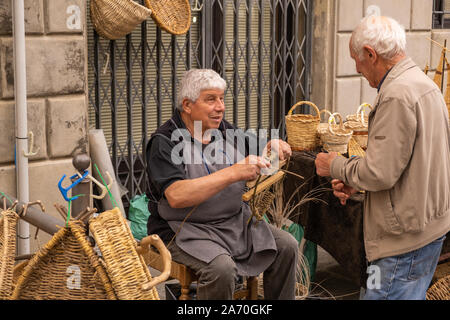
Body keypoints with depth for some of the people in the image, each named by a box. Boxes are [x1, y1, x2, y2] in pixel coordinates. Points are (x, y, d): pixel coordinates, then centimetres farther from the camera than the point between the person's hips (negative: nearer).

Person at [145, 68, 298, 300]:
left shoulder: (223, 130, 8)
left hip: (235, 222, 7)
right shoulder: (165, 142, -15)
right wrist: (234, 173, -34)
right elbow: (176, 197, -29)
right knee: (221, 268, -32)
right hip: (184, 229, -7)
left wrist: (275, 147, -6)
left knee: (286, 246, -4)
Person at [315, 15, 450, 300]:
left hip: (405, 239, -10)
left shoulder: (397, 95, -20)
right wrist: (355, 182, 12)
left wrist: (336, 166, -4)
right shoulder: (422, 82, 13)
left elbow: (380, 173, -22)